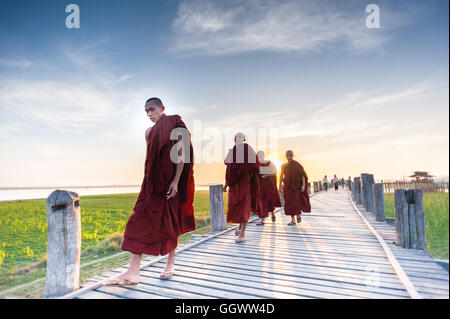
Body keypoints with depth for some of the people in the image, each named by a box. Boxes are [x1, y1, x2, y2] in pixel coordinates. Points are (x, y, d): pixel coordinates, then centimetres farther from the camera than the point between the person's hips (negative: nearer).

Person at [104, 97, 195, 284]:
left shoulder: (175, 125, -3)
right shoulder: (149, 132, 17)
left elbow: (182, 154, -11)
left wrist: (176, 181, -18)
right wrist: (148, 183, 16)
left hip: (170, 181, -6)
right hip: (153, 182, 6)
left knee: (170, 223, 4)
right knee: (140, 222, -2)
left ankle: (169, 266, 21)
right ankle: (133, 272, 2)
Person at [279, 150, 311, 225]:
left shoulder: (297, 165, -2)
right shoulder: (284, 166, 7)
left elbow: (303, 175, -5)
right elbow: (281, 176, 13)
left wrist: (303, 185, -14)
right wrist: (280, 185, 7)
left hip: (296, 186, -3)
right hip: (287, 186, 3)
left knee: (295, 201, -8)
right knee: (289, 203, 1)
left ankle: (298, 214, 23)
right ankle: (293, 220, 10)